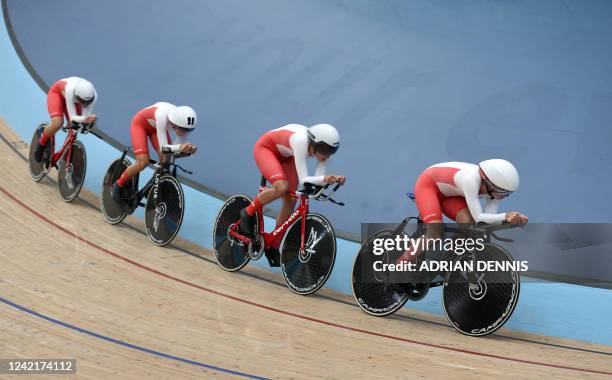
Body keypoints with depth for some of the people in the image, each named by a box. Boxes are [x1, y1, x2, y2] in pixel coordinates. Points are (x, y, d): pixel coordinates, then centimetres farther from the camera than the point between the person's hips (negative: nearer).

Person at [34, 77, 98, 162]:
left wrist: (89, 120, -51)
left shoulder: (93, 95, -34)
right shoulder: (70, 90, -45)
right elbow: (72, 117, -43)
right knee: (57, 123, -27)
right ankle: (41, 145, 1)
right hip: (57, 92, -4)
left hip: (72, 97, 4)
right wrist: (84, 119, -63)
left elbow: (86, 116, -27)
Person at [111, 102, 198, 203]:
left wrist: (187, 149, -42)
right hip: (140, 123, -5)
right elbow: (163, 148, -44)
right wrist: (180, 147, -62)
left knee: (166, 161, -14)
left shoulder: (185, 124, -29)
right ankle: (118, 185, 4)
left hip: (154, 127, 5)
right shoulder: (163, 117, -44)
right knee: (143, 162, -20)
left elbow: (179, 146, -20)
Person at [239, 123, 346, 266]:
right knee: (281, 187, -32)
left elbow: (317, 180, -23)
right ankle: (248, 213, -6)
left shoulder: (323, 149, -23)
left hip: (284, 155, 7)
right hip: (265, 147, -7)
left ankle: (273, 248, 12)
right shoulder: (301, 141, -40)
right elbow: (303, 180, -43)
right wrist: (324, 179, -59)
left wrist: (331, 180, -42)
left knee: (290, 201, -3)